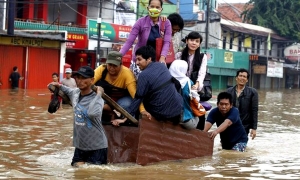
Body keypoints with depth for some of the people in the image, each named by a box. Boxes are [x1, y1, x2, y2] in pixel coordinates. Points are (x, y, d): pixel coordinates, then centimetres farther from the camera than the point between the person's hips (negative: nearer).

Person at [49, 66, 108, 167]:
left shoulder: (97, 99, -21)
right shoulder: (75, 93, 0)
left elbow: (92, 113, -45)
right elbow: (69, 91, 27)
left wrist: (98, 94, -34)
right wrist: (59, 86, 11)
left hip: (97, 147, -6)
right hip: (80, 145, 6)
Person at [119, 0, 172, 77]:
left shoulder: (166, 23, -3)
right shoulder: (141, 22, -8)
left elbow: (167, 42, -11)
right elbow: (129, 41, -13)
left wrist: (162, 57, -29)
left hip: (156, 61, 2)